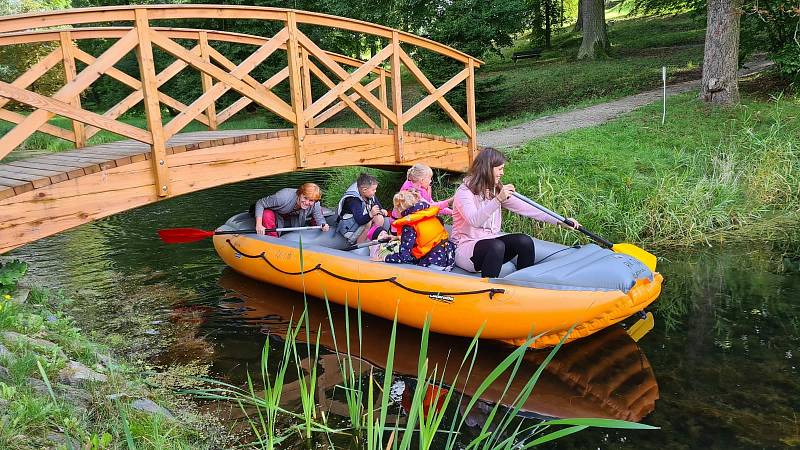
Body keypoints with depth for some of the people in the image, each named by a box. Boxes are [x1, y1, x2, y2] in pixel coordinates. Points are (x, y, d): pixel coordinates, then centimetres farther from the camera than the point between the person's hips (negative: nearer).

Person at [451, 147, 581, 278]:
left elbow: (523, 208, 3)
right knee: (497, 246, -35)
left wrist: (560, 221, -5)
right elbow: (475, 221, -29)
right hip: (465, 249, -6)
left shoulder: (497, 190, 10)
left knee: (525, 241, -18)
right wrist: (498, 200, -40)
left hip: (491, 241, 7)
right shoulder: (464, 192, -12)